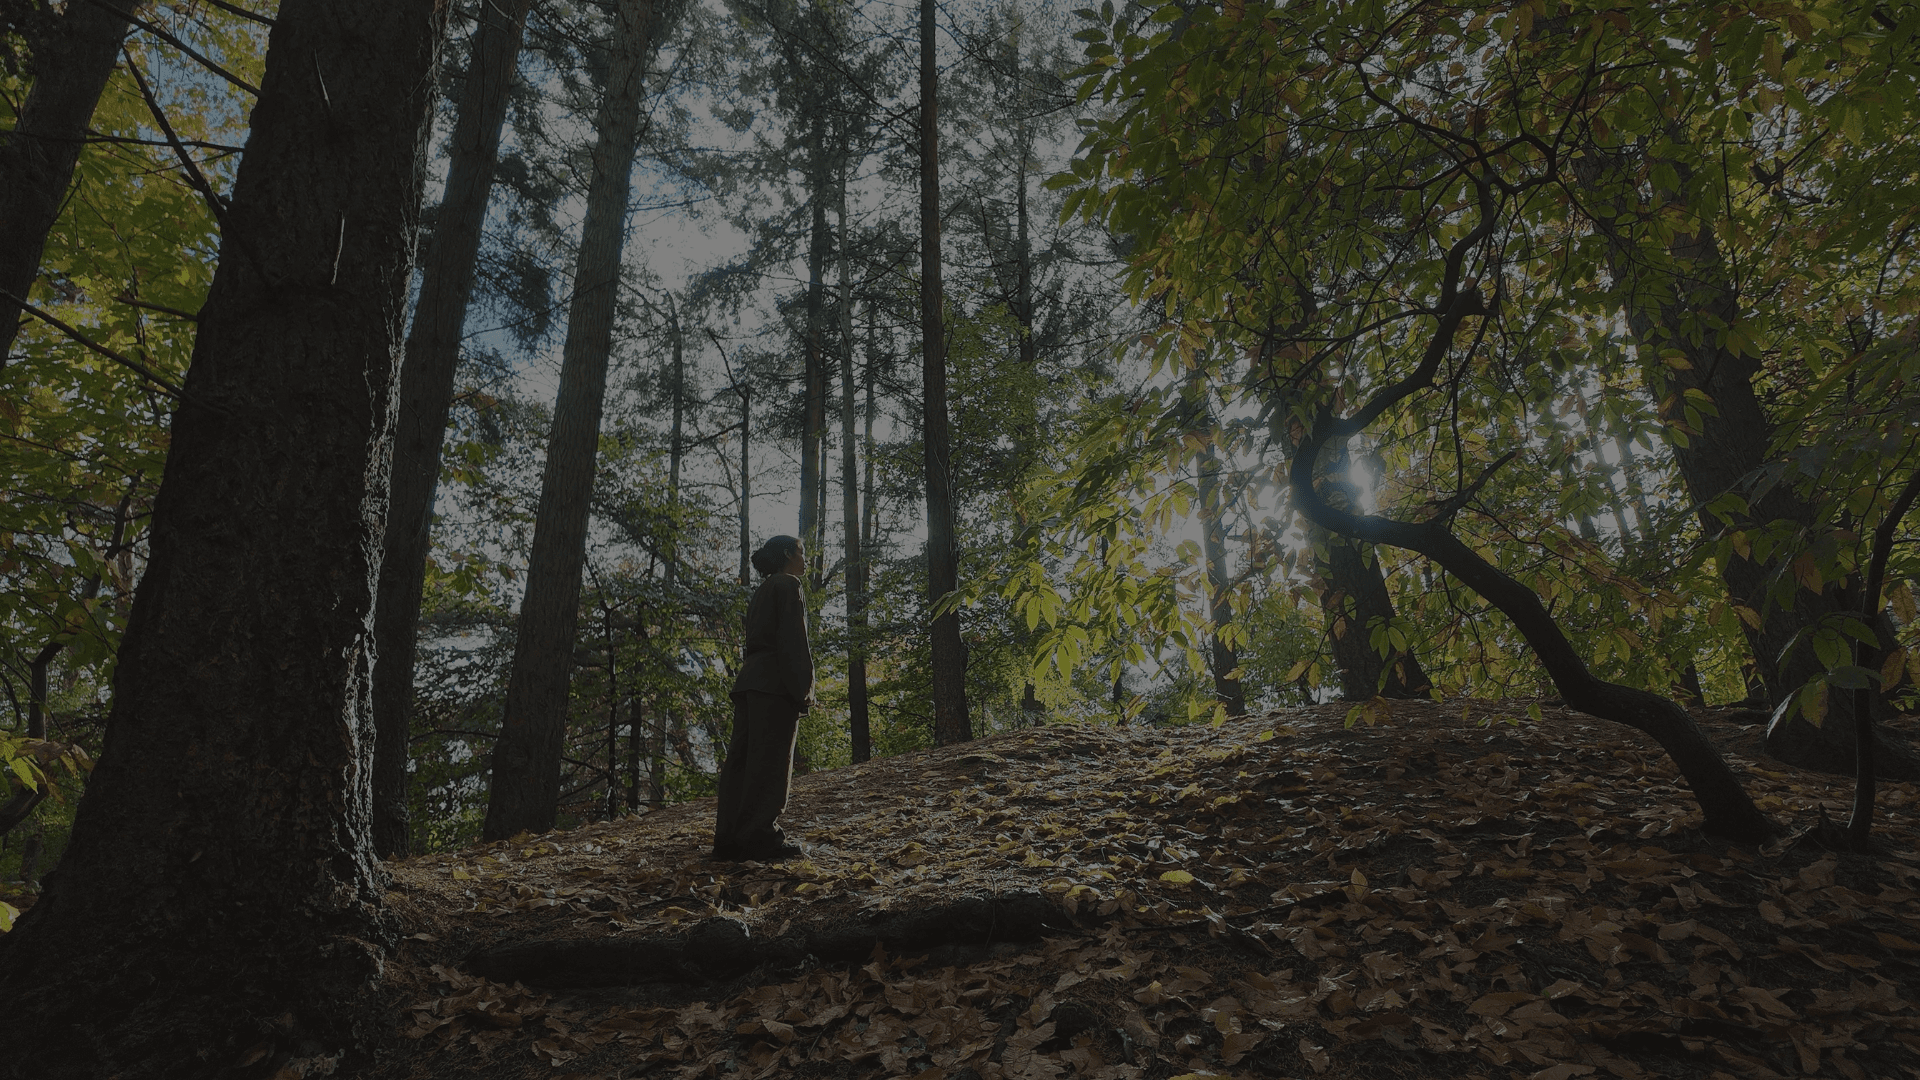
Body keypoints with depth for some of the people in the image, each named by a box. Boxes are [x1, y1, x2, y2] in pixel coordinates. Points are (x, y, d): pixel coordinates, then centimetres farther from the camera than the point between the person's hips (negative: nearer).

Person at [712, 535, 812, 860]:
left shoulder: (763, 590, 25)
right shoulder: (789, 585, -2)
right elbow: (795, 641, -13)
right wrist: (803, 688, -15)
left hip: (749, 681, 9)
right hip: (776, 684, -9)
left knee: (742, 759, 5)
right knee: (770, 761, -8)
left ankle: (730, 838, 5)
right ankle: (761, 837, -9)